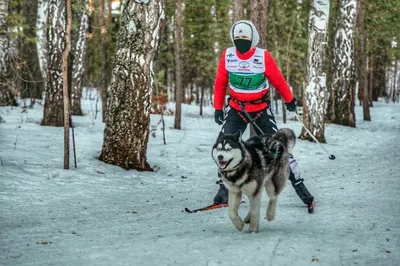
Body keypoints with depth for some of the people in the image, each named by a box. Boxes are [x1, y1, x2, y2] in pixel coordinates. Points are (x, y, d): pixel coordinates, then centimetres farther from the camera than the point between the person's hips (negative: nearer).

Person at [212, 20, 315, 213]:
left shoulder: (263, 56, -16)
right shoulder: (227, 56, -9)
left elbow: (278, 80, -4)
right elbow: (220, 83, 3)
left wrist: (289, 100, 7)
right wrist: (218, 108, 5)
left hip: (261, 110, -2)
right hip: (235, 109, 2)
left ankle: (297, 183, 7)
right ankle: (224, 188, 3)